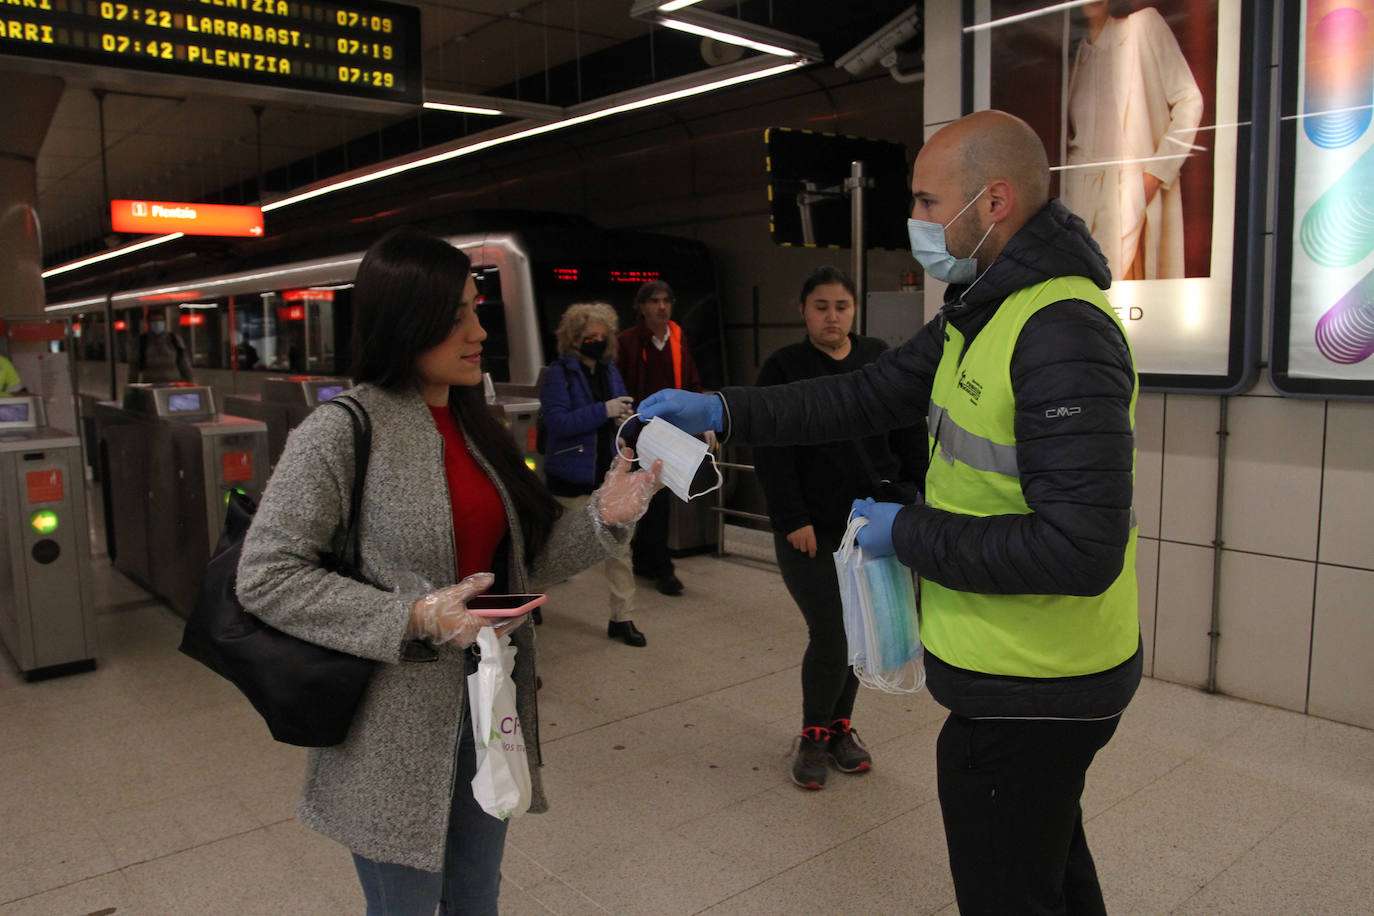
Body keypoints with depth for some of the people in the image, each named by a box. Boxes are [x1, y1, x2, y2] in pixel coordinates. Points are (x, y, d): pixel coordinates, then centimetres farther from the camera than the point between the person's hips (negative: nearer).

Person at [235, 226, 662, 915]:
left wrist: (604, 516, -8)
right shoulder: (342, 431, -15)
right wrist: (413, 618, -24)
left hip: (489, 702, 6)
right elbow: (264, 579, -16)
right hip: (396, 732, -6)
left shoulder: (475, 429, 5)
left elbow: (517, 565, 8)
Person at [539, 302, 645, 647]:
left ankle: (622, 618, 11)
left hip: (610, 475, 5)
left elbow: (622, 417, 16)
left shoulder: (611, 372, 8)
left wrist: (625, 419, -9)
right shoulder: (559, 373, -10)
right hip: (572, 479, -4)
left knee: (619, 546, 2)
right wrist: (603, 411, -27)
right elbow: (556, 422, -22)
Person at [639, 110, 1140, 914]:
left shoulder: (1064, 335, -26)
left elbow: (1080, 547, -31)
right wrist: (722, 411, 1)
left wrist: (908, 533, -21)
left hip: (1029, 696, -10)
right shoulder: (980, 315, 7)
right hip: (1022, 672, 10)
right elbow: (870, 396, 9)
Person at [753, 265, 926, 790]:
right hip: (812, 530, -3)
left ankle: (840, 726, 32)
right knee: (830, 636, -4)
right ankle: (813, 737, 19)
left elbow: (910, 437, 9)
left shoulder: (880, 360, 8)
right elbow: (772, 454, -7)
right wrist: (793, 520, -14)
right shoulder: (783, 368, -1)